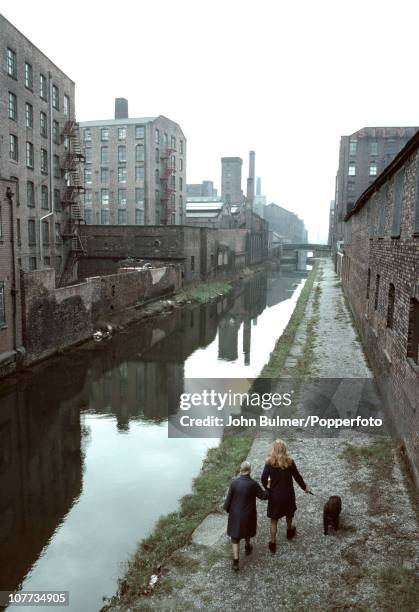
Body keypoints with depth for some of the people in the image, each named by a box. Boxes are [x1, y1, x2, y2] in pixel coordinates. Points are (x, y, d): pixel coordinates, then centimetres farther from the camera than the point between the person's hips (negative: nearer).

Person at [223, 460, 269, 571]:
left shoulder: (234, 483, -18)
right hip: (248, 515, 0)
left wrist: (227, 509, 9)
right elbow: (263, 496, -9)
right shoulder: (253, 484, -21)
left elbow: (228, 499, -10)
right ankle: (247, 547, 53)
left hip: (235, 515, 0)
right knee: (247, 531, 30)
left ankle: (236, 562, 8)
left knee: (235, 538, 12)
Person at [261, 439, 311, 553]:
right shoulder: (290, 462, -15)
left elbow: (263, 479, -18)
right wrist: (305, 487, 12)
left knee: (274, 520, 14)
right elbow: (297, 477, -5)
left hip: (275, 495, -2)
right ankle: (289, 532, 52)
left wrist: (267, 488, 4)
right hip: (288, 494, 2)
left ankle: (273, 543, 19)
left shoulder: (269, 463, -18)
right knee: (289, 514, 30)